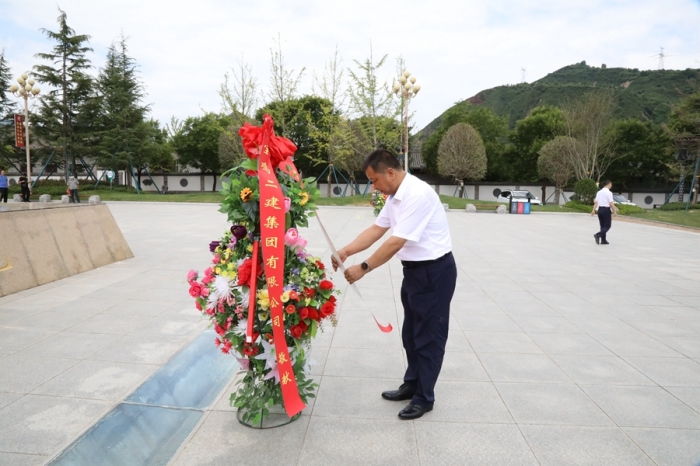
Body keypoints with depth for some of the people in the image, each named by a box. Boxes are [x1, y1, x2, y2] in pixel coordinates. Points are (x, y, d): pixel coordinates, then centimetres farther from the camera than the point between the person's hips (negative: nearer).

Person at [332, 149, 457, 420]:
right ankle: (412, 385, 35)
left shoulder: (417, 195, -25)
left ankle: (424, 397, 18)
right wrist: (346, 251, -6)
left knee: (428, 336, 3)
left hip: (434, 271, -10)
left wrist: (363, 268, -22)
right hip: (415, 270, 10)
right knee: (411, 332, 19)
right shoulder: (396, 196, 5)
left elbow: (395, 243, -27)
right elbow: (376, 230, 6)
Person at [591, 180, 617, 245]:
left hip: (600, 209, 7)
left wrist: (593, 210, 9)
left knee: (602, 225, 14)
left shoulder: (599, 192, 8)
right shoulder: (609, 193, -12)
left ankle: (603, 240, 16)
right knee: (607, 225, 1)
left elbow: (595, 202, 7)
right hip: (606, 210, -7)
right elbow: (611, 203, -15)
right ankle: (598, 235, -19)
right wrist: (614, 211, -5)